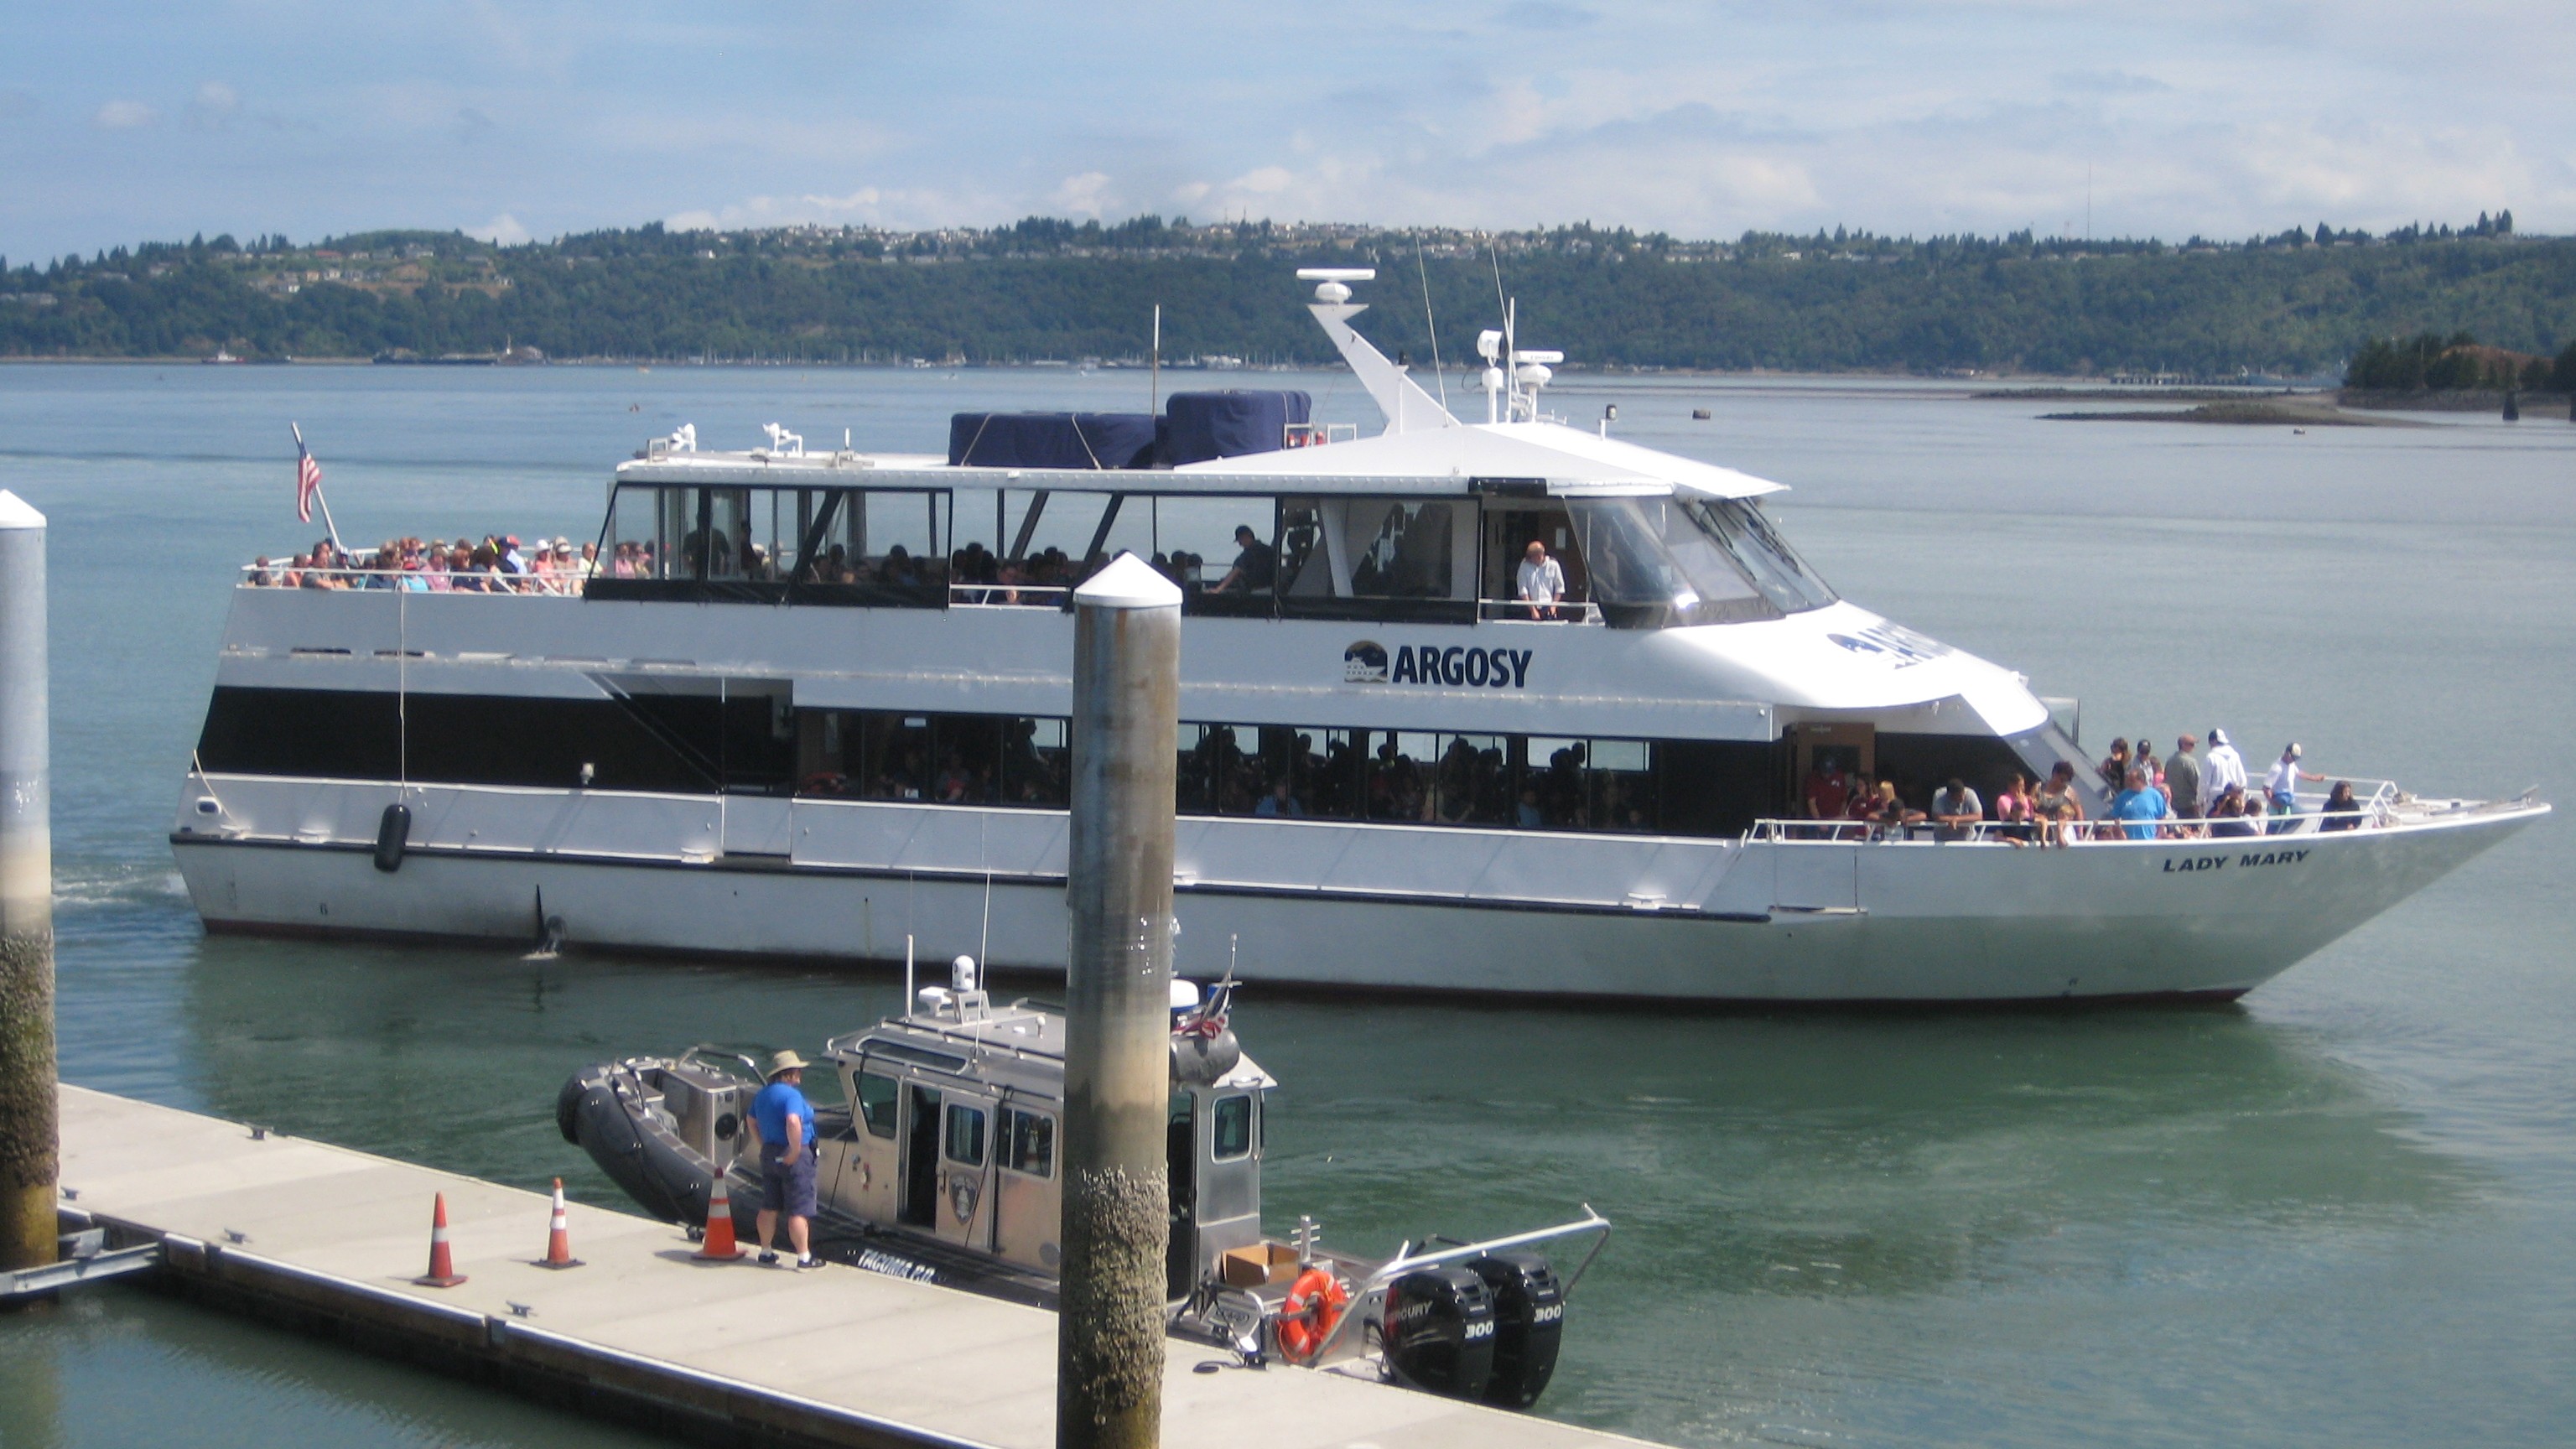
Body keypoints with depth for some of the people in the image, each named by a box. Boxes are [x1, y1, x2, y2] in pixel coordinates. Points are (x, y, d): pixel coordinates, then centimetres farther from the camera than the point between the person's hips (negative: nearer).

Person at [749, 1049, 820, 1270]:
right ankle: (804, 1257, -2)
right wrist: (795, 1151, -25)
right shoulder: (791, 1095, -18)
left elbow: (752, 1122, 22)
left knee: (769, 1208, 16)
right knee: (799, 1211, -4)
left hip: (769, 1154, 9)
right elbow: (793, 1122, -33)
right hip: (793, 1158, -9)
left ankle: (766, 1251, 24)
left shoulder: (762, 1095, 11)